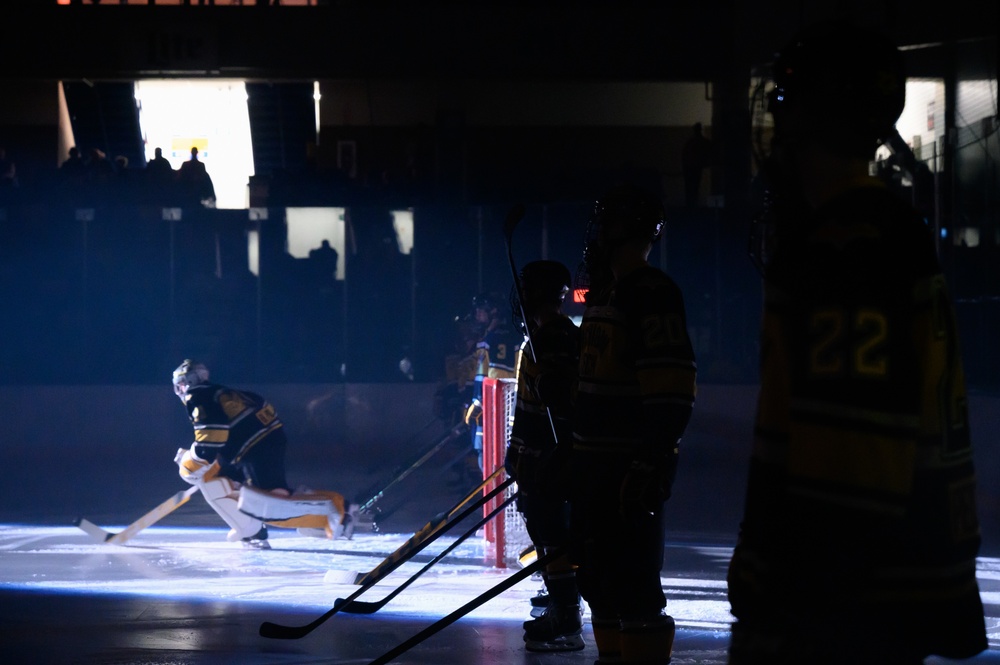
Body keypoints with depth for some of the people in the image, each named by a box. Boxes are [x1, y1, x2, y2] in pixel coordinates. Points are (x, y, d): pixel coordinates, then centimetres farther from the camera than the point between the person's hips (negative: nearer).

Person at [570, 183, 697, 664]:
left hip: (632, 467, -10)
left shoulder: (651, 293, -14)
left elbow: (670, 389, -21)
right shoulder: (605, 296, 17)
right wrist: (574, 454, 25)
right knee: (598, 575, 15)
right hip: (596, 464, 10)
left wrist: (652, 462, -26)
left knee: (631, 582, -12)